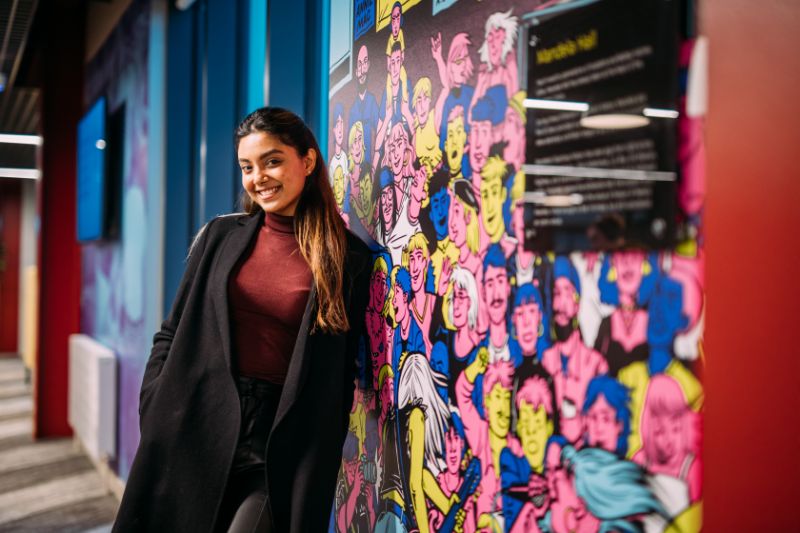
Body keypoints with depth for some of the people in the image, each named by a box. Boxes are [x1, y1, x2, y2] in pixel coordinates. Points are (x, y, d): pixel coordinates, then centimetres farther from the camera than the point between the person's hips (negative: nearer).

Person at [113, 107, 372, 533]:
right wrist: (156, 418, 1)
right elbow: (173, 334, 10)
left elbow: (341, 376, 1)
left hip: (280, 447, -2)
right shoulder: (220, 235, 6)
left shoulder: (350, 259, -1)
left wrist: (318, 463, -2)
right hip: (199, 429, 3)